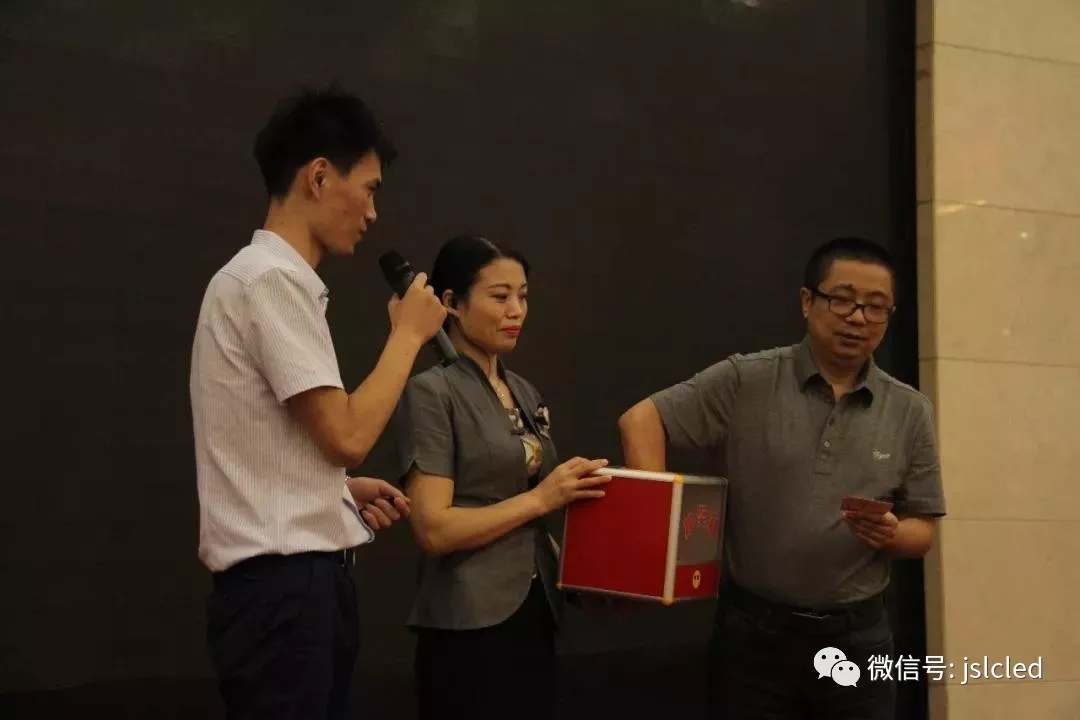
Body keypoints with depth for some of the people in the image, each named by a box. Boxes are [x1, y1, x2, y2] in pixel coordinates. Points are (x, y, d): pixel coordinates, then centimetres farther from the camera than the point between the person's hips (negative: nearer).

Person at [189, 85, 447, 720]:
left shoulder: (268, 277, 15)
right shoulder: (271, 279, -16)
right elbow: (347, 437, -18)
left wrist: (348, 488, 12)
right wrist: (410, 333, -7)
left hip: (305, 572, 10)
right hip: (283, 581, -10)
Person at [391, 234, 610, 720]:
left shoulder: (524, 392, 13)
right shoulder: (431, 392, -11)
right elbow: (432, 529, -17)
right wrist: (541, 498, -18)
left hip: (535, 612, 8)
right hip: (471, 625, -7)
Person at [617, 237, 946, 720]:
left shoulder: (910, 411, 4)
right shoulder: (745, 381, -4)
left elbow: (922, 532, 7)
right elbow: (642, 420, -5)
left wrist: (892, 534, -15)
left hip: (857, 637, 3)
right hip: (754, 631, -2)